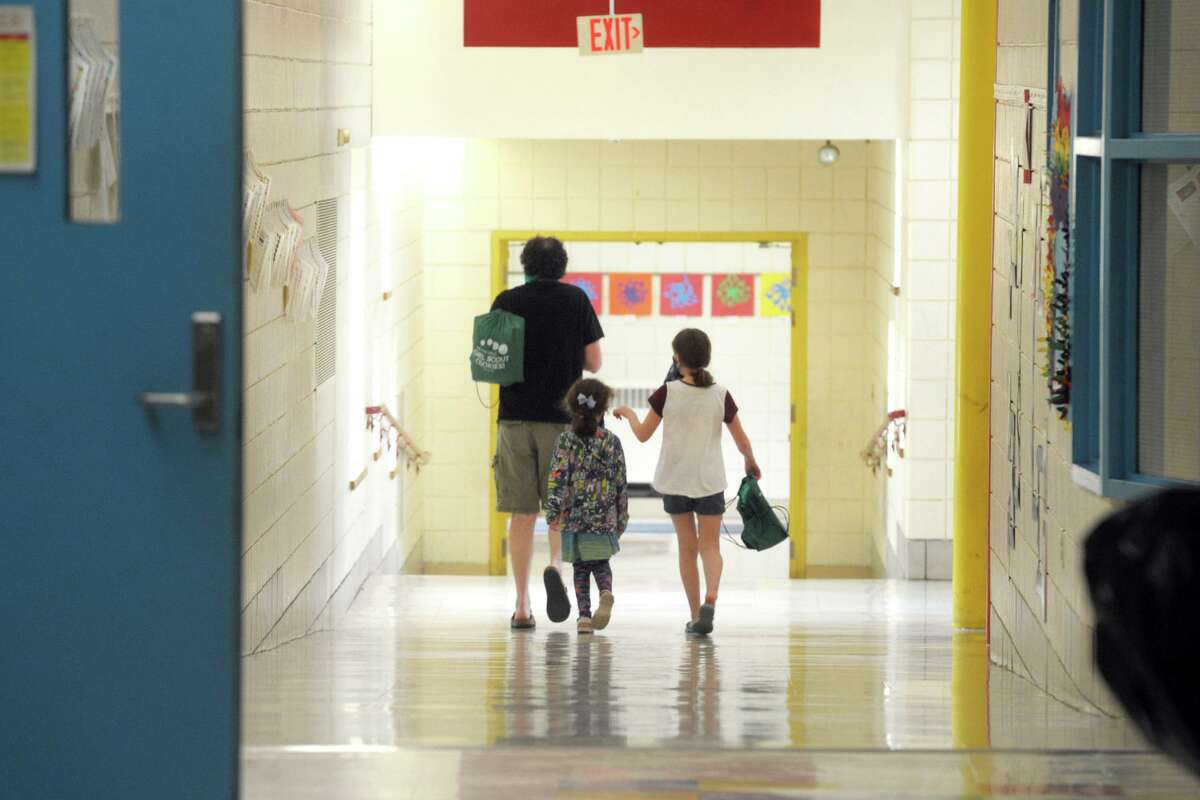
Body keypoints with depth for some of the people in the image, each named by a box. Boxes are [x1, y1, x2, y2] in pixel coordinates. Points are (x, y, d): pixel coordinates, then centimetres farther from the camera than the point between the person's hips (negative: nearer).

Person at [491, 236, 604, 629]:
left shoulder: (507, 302, 1)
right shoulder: (576, 300, 1)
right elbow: (593, 362, 3)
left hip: (516, 419, 0)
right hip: (563, 418, 0)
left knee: (522, 515, 4)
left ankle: (522, 606, 1)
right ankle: (556, 565, -19)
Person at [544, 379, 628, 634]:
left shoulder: (566, 440, -4)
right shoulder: (612, 441, 0)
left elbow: (557, 477, -9)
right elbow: (620, 482, 4)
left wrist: (553, 510, -5)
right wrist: (622, 517, 12)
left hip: (574, 516, -1)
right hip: (604, 518, 1)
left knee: (581, 567, 9)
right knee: (601, 563, 13)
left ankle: (584, 615, 3)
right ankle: (606, 592, -17)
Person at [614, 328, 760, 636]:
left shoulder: (667, 393, -8)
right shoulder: (721, 395, -5)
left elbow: (643, 434, 0)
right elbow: (742, 440, 3)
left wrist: (628, 413, 20)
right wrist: (751, 463, 23)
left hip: (674, 481, 0)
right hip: (709, 481, 0)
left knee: (687, 546, 11)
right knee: (710, 545, 5)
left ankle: (695, 616, 12)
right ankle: (710, 598, -23)